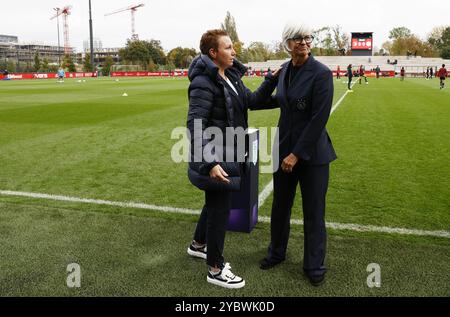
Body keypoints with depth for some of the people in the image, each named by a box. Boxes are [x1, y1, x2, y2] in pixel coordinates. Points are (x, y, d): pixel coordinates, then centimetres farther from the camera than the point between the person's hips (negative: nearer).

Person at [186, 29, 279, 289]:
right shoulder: (204, 83, -20)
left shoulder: (230, 76, 8)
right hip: (216, 159, -9)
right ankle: (215, 270, 20)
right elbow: (195, 127, -26)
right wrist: (210, 164, -33)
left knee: (215, 203, 24)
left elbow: (253, 101, 14)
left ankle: (198, 245, 47)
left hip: (229, 154, 9)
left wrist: (272, 80, 0)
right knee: (220, 210, 2)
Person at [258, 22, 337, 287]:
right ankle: (276, 253, 38)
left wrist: (298, 154, -17)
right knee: (280, 205, 17)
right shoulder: (285, 69, 5)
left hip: (312, 152, -6)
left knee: (314, 212, 6)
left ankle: (314, 266, 25)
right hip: (284, 147, 6)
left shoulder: (321, 73, -14)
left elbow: (319, 118, -18)